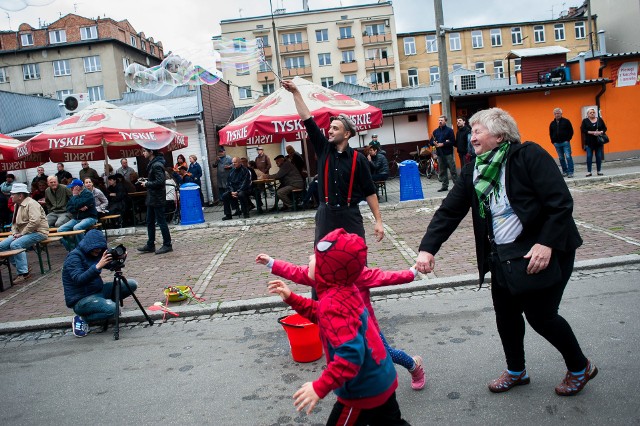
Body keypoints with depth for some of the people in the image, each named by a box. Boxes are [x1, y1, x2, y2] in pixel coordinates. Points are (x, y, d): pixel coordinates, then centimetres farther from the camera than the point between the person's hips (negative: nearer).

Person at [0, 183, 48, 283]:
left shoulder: (31, 204, -15)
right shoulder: (17, 205, 15)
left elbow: (35, 221, -27)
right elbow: (14, 222, 21)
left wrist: (22, 233, -21)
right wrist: (14, 233, 1)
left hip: (38, 232, -10)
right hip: (23, 233, 10)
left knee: (15, 245, -29)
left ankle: (24, 273, -21)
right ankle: (21, 267, 4)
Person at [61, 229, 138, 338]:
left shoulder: (95, 254, 5)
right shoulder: (74, 257, -17)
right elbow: (78, 280, -30)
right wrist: (98, 266, -40)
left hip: (98, 291, 8)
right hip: (81, 300, -7)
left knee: (132, 284, -1)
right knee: (112, 309, -33)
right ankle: (82, 319, -8)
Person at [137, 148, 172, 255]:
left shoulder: (157, 165, -18)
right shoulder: (152, 163, 12)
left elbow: (159, 182, -24)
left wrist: (147, 184, -13)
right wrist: (146, 181, 6)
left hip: (157, 198, -10)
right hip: (151, 198, 10)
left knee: (161, 221, -2)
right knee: (150, 222, 14)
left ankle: (167, 245, 8)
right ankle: (150, 245, 23)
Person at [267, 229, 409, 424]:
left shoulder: (332, 305, -30)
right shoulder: (345, 291, 0)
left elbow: (350, 354, -36)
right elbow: (320, 314, 17)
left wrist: (320, 388, -33)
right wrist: (291, 298, 11)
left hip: (364, 391, -9)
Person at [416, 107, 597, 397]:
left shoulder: (529, 156, -14)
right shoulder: (473, 172, 3)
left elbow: (561, 202, -18)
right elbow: (449, 211, -2)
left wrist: (547, 244, -25)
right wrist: (428, 248, -11)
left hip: (543, 252, -6)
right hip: (503, 256, 6)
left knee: (540, 315, 1)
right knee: (506, 315, 12)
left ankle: (580, 367, 29)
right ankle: (516, 371, 37)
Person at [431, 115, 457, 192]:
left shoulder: (449, 130, -1)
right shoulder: (435, 131, 15)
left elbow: (453, 142, -8)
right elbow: (431, 141, 15)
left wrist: (443, 144, -15)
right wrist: (434, 143, -8)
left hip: (448, 153, -5)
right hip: (440, 154, 5)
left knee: (452, 170, -5)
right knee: (442, 171, 8)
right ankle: (445, 186, 15)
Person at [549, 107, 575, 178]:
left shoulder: (566, 121, 0)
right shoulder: (552, 123, 9)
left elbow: (571, 131, 1)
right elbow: (551, 133, 16)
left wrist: (568, 139, -6)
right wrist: (553, 141, 7)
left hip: (565, 142, -4)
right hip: (557, 144, 4)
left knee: (568, 157, -9)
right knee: (561, 158, 7)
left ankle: (570, 172, -7)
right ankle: (565, 171, 15)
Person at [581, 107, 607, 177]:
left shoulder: (599, 119, 7)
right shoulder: (585, 121, 1)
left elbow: (604, 128, 8)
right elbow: (582, 130, -7)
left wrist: (600, 132, -12)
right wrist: (592, 132, -17)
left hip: (599, 141, 2)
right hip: (589, 142, -2)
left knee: (599, 156, 5)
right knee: (589, 156, -4)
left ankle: (599, 171, 14)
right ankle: (589, 171, 1)